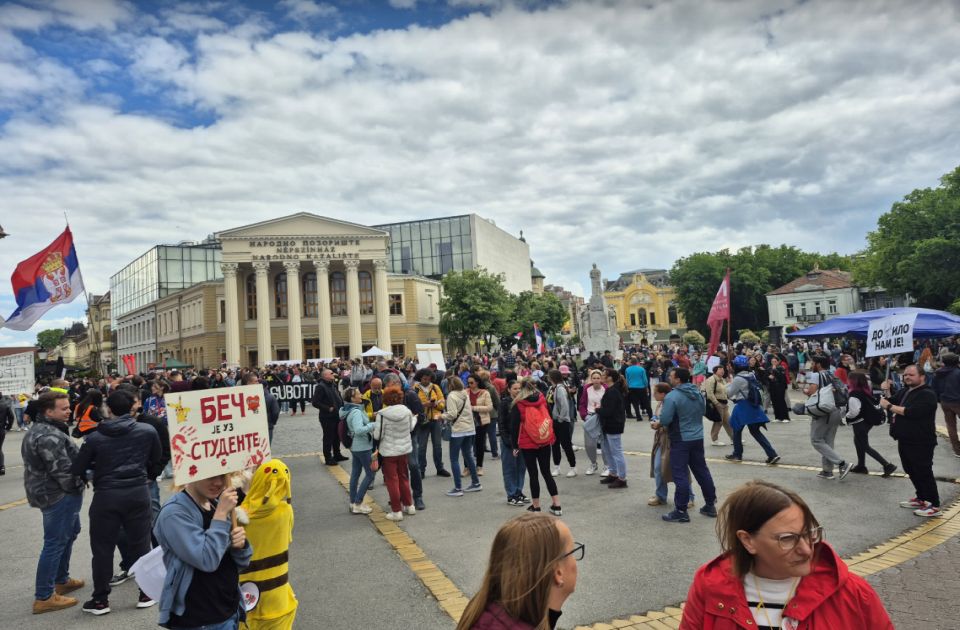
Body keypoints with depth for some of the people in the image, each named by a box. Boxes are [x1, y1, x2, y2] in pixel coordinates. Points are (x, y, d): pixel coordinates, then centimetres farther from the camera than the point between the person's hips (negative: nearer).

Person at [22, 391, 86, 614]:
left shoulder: (40, 428, 10)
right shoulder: (49, 436, -25)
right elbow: (62, 470, -25)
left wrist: (73, 488, 13)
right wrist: (75, 488, -9)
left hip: (52, 492, 11)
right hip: (59, 495, -11)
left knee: (69, 533, 24)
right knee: (55, 543, -4)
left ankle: (61, 580, 36)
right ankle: (44, 597, 3)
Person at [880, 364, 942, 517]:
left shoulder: (927, 394, -15)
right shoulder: (903, 391, 12)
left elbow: (912, 412, -27)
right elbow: (891, 403, 12)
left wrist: (890, 406, -21)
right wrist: (887, 391, -4)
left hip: (921, 443, -9)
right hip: (905, 441, 9)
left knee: (923, 473, -3)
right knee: (911, 471, 18)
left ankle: (934, 506, 6)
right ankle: (922, 499, 31)